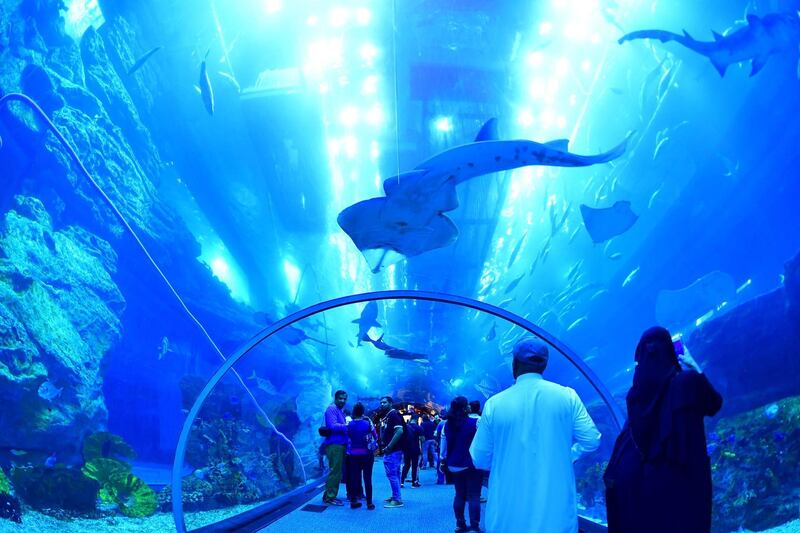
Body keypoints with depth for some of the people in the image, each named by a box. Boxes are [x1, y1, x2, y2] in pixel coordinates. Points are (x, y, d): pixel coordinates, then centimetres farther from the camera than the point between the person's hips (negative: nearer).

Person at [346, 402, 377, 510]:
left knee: (354, 478, 8)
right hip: (367, 454, -2)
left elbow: (348, 439, 0)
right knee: (367, 478, 2)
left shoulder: (349, 425, -3)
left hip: (353, 455, 2)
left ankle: (353, 501, 11)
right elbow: (375, 437, -1)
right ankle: (369, 503, 4)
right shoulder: (368, 423, -9)